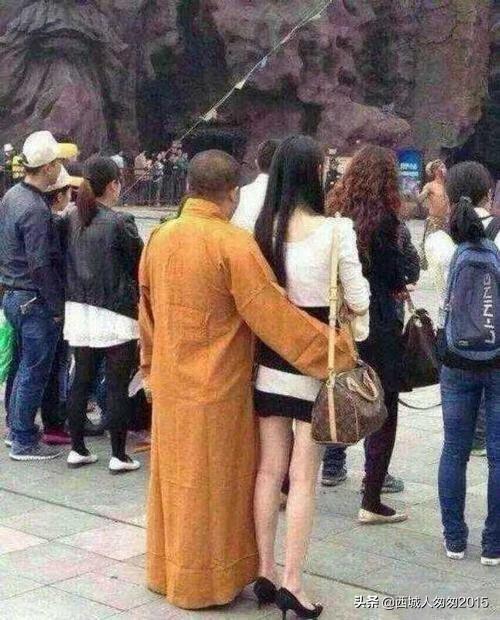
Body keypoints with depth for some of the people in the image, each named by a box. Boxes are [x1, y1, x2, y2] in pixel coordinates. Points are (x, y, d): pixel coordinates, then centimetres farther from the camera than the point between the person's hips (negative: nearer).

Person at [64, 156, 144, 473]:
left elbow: (66, 260, 10)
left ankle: (77, 449, 20)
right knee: (117, 387, 2)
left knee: (81, 381, 13)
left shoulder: (72, 220, 2)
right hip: (115, 315, -6)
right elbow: (140, 266, -6)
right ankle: (119, 456, 8)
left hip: (80, 312, 6)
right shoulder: (120, 222, -15)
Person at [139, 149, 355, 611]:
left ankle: (167, 570, 31)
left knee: (174, 479, 19)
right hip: (215, 388, -6)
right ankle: (205, 583, 18)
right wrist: (338, 352, -11)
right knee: (210, 486, 7)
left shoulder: (160, 238, 2)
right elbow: (276, 315, -19)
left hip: (169, 384, 6)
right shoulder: (233, 244, -18)